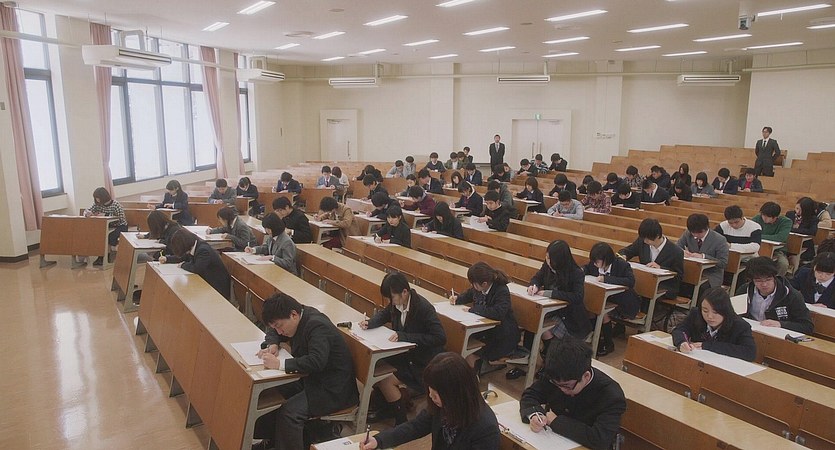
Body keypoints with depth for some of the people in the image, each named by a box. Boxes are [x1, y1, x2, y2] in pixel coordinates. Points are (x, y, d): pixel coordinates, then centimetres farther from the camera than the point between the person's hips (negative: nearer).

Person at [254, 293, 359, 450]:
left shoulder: (317, 326, -24)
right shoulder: (300, 318, 2)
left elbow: (317, 361, -37)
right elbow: (272, 331, 19)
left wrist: (280, 364, -36)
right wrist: (272, 345, -3)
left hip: (333, 390, -9)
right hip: (311, 378, 9)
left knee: (289, 412, -27)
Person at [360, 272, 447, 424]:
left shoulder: (424, 308, -27)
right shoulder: (396, 303, -5)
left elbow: (440, 338, -31)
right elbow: (384, 314, 15)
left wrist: (404, 336, -33)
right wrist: (370, 323, -8)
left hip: (424, 363, -8)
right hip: (406, 354, 8)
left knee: (386, 381, -18)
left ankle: (401, 422, 2)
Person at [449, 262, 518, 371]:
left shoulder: (502, 291, -24)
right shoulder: (479, 288, -3)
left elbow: (498, 313, -40)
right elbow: (469, 294, 21)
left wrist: (473, 309, -30)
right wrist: (458, 299, 1)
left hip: (503, 337, -8)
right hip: (486, 329, 8)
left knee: (470, 357, -20)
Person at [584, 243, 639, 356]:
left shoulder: (622, 265, -18)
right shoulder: (594, 265, -4)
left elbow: (630, 281, -34)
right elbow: (585, 269, 17)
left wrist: (606, 279, -38)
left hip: (624, 304, -5)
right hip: (604, 300, 5)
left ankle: (608, 343, -6)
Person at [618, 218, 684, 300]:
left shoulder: (676, 252, -11)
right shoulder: (642, 241, 2)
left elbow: (679, 276, -6)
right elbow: (626, 251, 15)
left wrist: (660, 268, -19)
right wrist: (623, 256, -9)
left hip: (665, 288, -4)